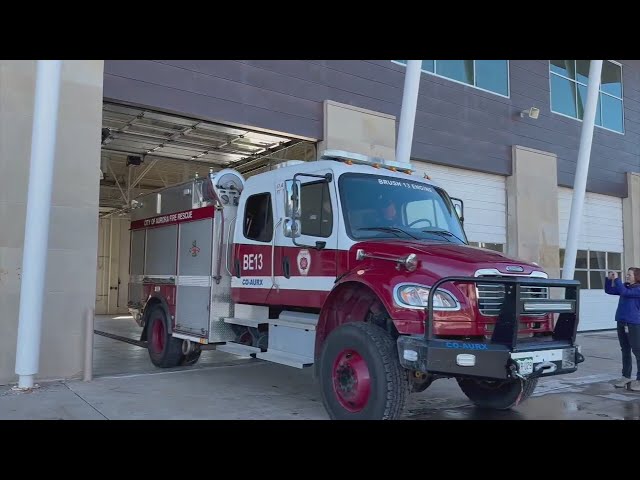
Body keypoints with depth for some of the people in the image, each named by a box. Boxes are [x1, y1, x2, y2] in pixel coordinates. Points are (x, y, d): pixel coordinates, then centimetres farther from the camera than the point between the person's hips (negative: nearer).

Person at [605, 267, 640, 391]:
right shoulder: (625, 286, 11)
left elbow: (624, 292, -23)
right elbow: (609, 290, 17)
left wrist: (616, 279, -17)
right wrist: (609, 279, 3)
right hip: (621, 323, 8)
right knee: (625, 351, 13)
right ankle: (626, 377, 21)